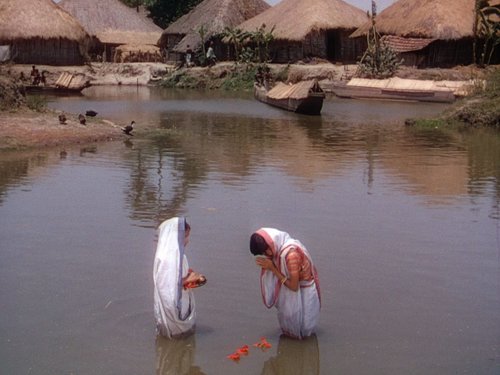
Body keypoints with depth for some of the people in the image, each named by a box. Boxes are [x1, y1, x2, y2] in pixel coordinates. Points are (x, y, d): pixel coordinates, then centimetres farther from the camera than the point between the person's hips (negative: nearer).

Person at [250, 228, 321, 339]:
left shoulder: (290, 254, -38)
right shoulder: (279, 247, -12)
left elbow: (293, 286, -30)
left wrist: (272, 268, -28)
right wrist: (268, 266, -21)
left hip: (304, 293, -7)